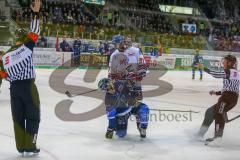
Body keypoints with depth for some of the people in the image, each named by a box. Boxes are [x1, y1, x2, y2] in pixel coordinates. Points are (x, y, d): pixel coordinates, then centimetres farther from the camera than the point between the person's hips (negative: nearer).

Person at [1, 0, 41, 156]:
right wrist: (36, 13, -8)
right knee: (33, 117, 4)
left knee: (18, 118, 12)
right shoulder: (26, 47, -5)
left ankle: (21, 147, 15)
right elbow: (34, 32, -9)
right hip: (28, 86, -5)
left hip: (14, 88, 5)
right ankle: (29, 147, 3)